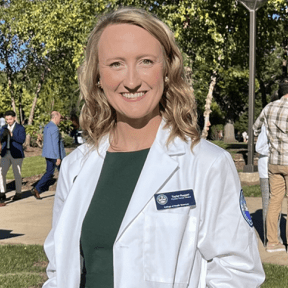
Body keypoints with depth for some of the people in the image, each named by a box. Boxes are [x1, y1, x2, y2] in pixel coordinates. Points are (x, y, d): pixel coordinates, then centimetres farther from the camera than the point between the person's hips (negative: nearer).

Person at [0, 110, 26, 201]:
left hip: (16, 154, -5)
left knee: (17, 174, 3)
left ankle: (18, 193, 15)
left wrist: (11, 135, -28)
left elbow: (22, 139, -18)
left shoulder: (20, 128, -5)